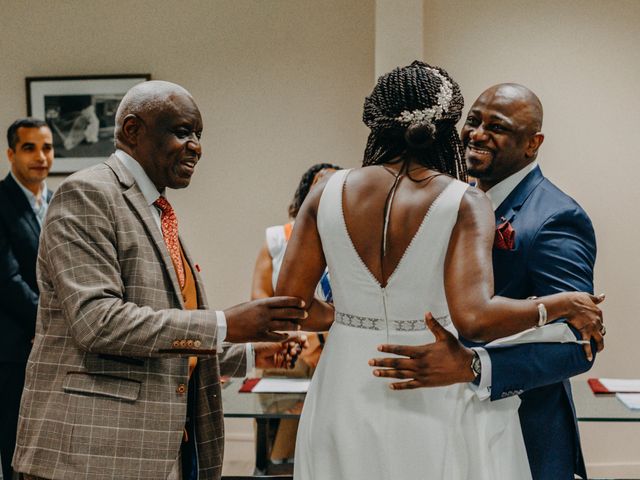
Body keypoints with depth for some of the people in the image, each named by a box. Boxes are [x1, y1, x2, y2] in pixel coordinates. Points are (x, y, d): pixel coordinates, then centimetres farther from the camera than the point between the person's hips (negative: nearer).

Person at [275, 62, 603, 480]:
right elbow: (474, 318, -25)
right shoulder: (465, 204, -14)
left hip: (346, 405, 3)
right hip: (437, 410, -3)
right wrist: (560, 305, -10)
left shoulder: (328, 195, -4)